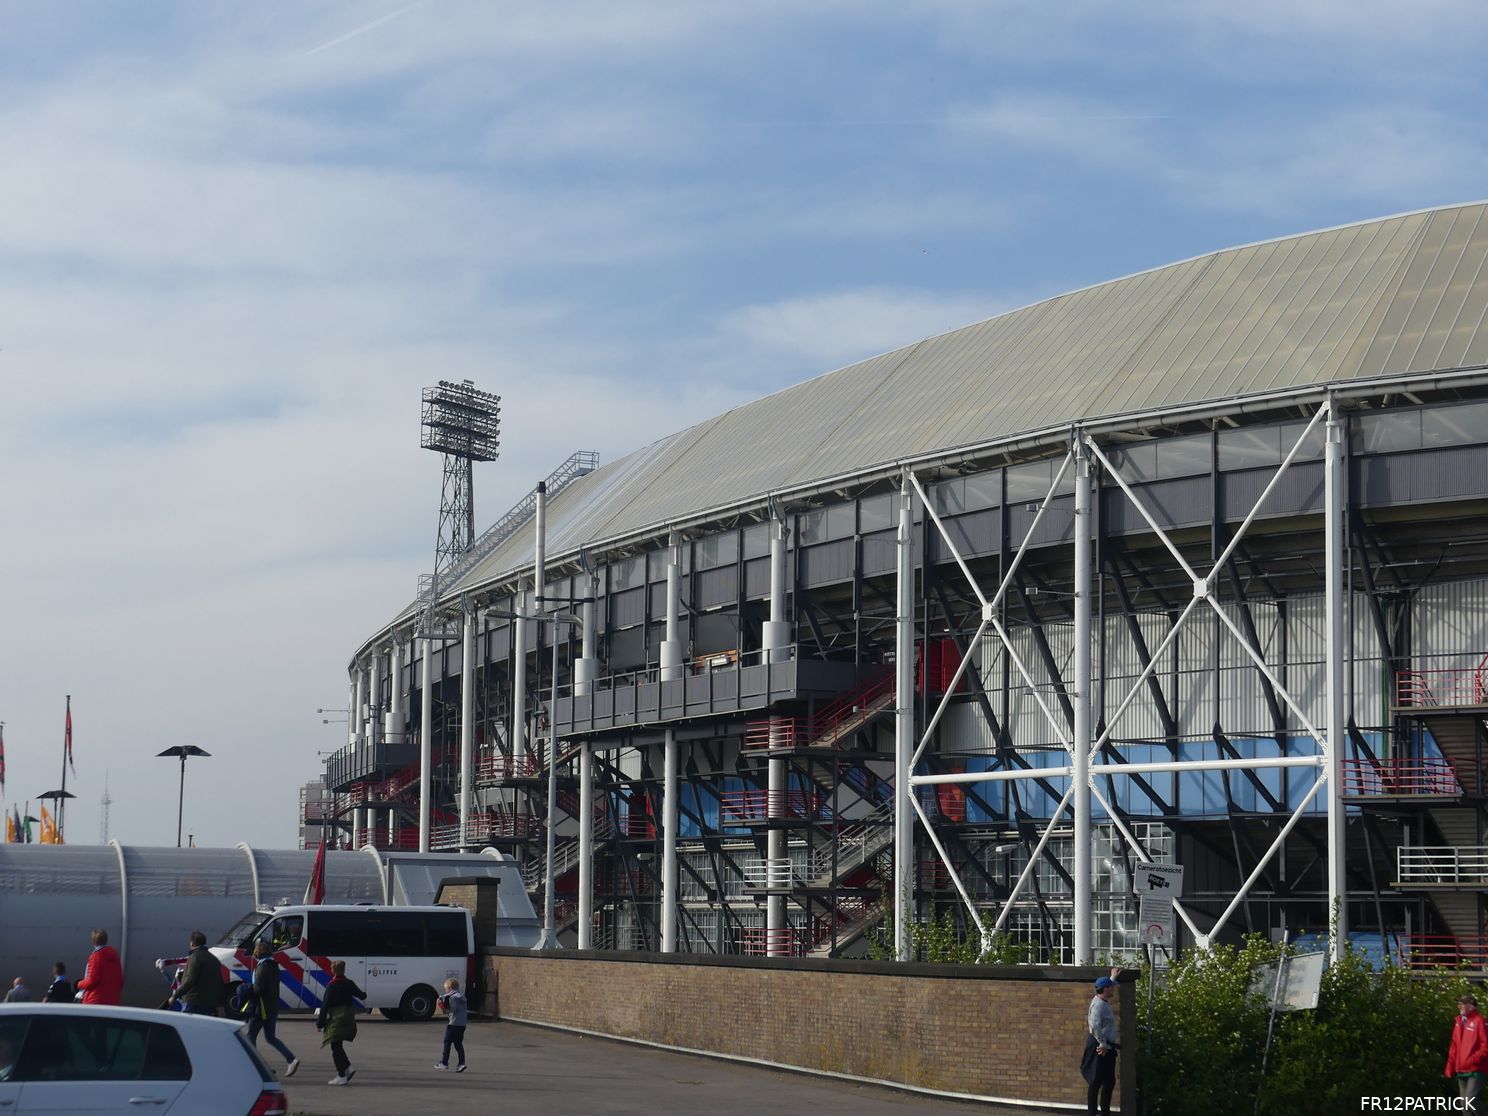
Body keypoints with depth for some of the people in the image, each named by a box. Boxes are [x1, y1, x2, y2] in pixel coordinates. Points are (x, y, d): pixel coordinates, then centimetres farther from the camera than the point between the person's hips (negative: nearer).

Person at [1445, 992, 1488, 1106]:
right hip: (1461, 1071, 8)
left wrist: (1471, 1061, -19)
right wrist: (1450, 1067, 15)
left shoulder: (1478, 1021, -10)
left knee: (1470, 1103, -18)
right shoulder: (1458, 1021, 14)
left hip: (1475, 1071, -8)